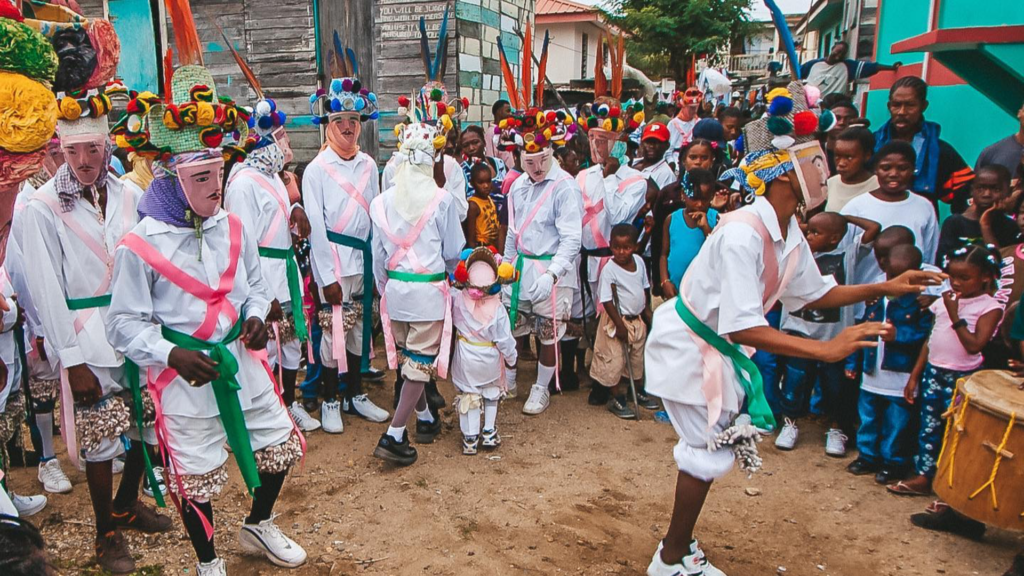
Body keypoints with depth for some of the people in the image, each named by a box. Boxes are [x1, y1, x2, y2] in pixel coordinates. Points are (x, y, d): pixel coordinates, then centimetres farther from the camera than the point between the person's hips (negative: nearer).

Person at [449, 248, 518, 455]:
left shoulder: (457, 299, -18)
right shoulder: (498, 309, -21)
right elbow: (504, 340, -14)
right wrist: (511, 358, 3)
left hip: (466, 361, 1)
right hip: (490, 361, -1)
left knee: (469, 395, 13)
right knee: (492, 393, 21)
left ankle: (470, 438, 14)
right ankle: (489, 433, 28)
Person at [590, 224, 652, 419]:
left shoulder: (638, 261, -1)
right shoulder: (609, 269, -20)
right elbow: (606, 301, -19)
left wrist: (648, 313, 13)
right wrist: (620, 325, -20)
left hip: (637, 319, 7)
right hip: (617, 320, -7)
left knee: (638, 357, 20)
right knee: (615, 360, -1)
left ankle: (638, 391, 37)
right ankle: (616, 399, 13)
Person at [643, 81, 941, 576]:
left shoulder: (789, 233, 0)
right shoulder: (743, 234, -31)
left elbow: (814, 293, 13)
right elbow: (744, 328, -37)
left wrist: (884, 288, 4)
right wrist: (827, 349, -36)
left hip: (716, 346, 9)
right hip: (687, 345, -9)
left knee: (711, 445, 16)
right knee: (709, 451, 0)